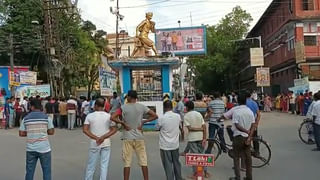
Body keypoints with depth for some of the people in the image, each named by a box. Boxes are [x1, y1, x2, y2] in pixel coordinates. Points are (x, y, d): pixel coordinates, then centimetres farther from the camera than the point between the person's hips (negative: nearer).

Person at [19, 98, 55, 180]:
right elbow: (51, 132, -2)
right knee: (46, 171, 6)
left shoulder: (26, 118, 1)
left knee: (29, 171, 13)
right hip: (44, 148, -2)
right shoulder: (46, 117, -5)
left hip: (30, 149, 3)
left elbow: (21, 134, 4)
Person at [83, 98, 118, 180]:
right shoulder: (108, 116, -2)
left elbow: (85, 130, -11)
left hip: (94, 144, -1)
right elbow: (114, 130, -7)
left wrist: (96, 138, -14)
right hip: (106, 143, 1)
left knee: (91, 165, 12)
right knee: (104, 165, 7)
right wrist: (103, 137, -13)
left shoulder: (89, 116, -5)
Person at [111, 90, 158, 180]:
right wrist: (143, 122, 0)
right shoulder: (142, 107, 0)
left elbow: (112, 117, -15)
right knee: (143, 161, 9)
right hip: (139, 137, 2)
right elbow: (155, 116, -1)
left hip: (127, 138, -1)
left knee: (127, 162, 5)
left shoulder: (123, 107, -6)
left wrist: (123, 123, -7)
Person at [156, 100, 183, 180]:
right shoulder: (178, 116, -6)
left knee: (168, 165, 3)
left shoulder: (162, 118, -18)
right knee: (176, 163, 19)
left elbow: (157, 127, -2)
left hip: (165, 146, -4)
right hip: (175, 144, 4)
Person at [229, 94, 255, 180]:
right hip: (247, 137, 4)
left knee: (236, 158, 6)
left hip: (238, 136, -4)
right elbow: (252, 126, -4)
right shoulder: (250, 111, 1)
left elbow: (237, 125, -18)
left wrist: (246, 131, -13)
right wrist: (249, 137, -8)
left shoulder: (236, 111, -12)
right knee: (248, 157, 12)